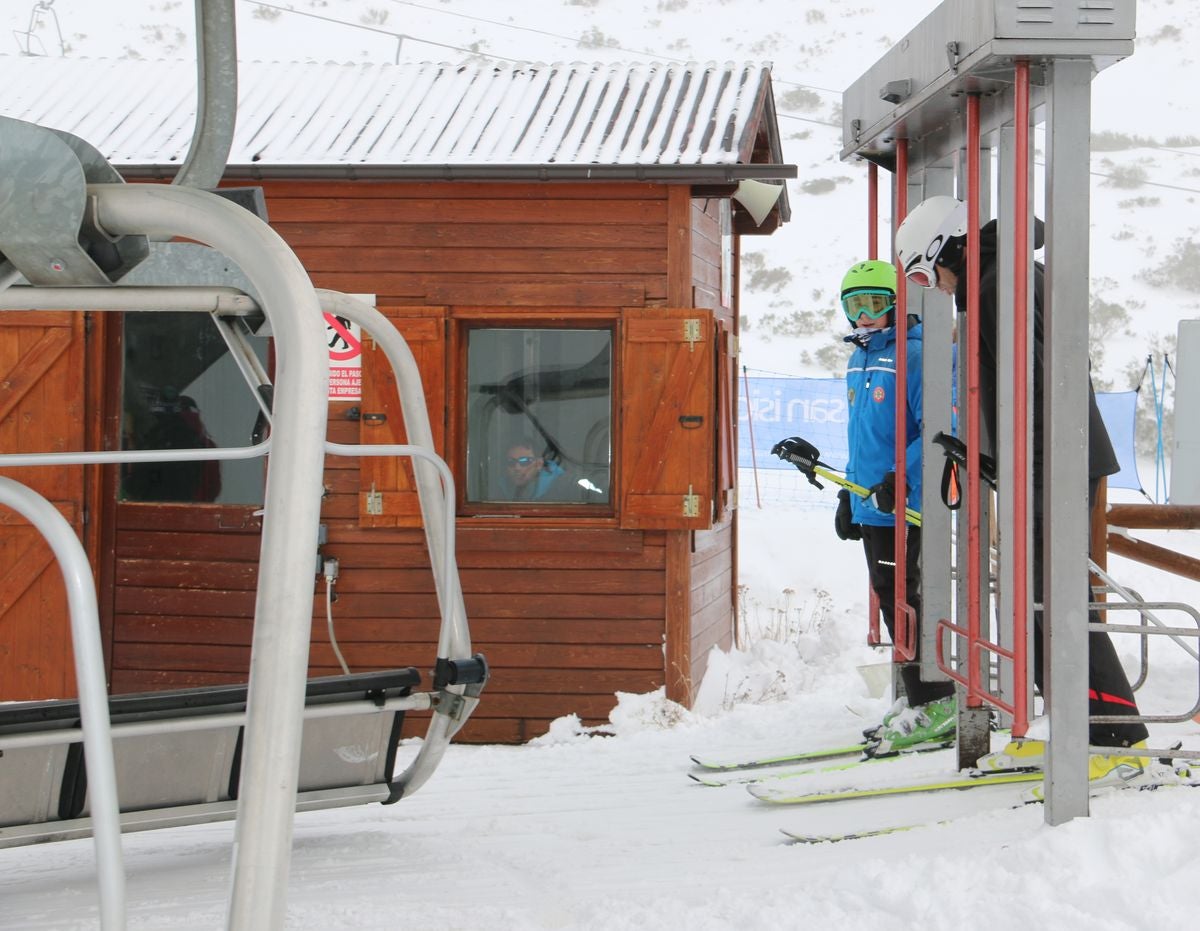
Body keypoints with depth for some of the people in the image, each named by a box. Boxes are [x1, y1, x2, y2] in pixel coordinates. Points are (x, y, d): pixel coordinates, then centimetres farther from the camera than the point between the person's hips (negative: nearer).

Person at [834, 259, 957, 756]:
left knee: (899, 595, -10)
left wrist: (900, 477, -27)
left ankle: (933, 705, -5)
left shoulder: (913, 355, -12)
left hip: (904, 504, -9)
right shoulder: (858, 361, 16)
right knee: (889, 595, 12)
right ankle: (920, 697, 19)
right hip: (870, 504, 9)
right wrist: (848, 494, 24)